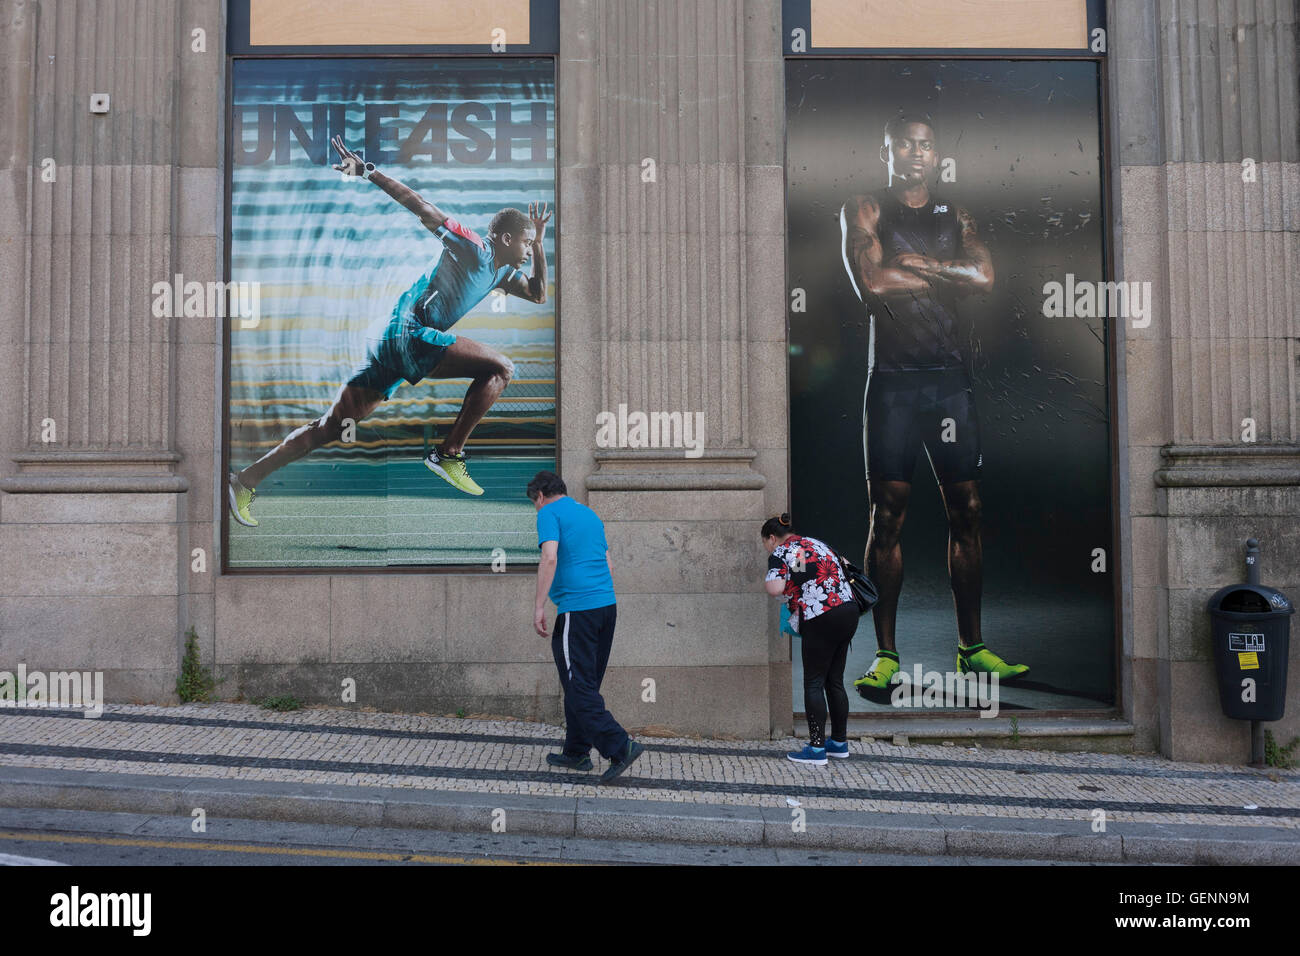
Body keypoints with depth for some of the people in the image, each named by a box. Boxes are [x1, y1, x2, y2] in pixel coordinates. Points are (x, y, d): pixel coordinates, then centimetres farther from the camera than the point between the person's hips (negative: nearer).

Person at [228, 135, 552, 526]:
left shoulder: (500, 273, 21)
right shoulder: (471, 246, -4)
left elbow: (538, 293, 29)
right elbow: (421, 207, -9)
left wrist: (539, 241, 20)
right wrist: (367, 171, -16)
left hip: (391, 345, 9)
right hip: (410, 333, -9)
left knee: (330, 427, 7)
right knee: (500, 368, -12)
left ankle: (247, 479, 7)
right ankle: (449, 454, -14)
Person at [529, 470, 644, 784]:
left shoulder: (549, 513, -3)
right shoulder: (590, 513, 21)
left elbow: (550, 558, -18)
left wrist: (539, 606, -16)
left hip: (577, 609, -8)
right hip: (607, 605, 8)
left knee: (579, 687, -5)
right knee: (583, 684, 16)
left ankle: (620, 747, -13)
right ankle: (576, 752, 22)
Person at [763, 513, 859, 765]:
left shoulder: (780, 553, -3)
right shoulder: (816, 543, 21)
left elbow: (776, 588, -20)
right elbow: (839, 573, 24)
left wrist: (766, 583, 4)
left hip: (821, 619, -8)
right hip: (848, 610, 8)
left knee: (814, 684, -1)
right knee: (835, 681, 15)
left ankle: (817, 749, 0)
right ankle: (839, 742, 22)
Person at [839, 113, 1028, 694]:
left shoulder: (956, 217, 19)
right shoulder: (864, 211, 7)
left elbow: (986, 276, 1)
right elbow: (872, 283, -11)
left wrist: (917, 263, -6)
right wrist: (947, 276, 0)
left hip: (951, 377, 4)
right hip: (893, 378, -3)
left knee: (965, 511, 4)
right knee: (887, 514, -3)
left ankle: (972, 647, 14)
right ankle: (885, 654, 4)